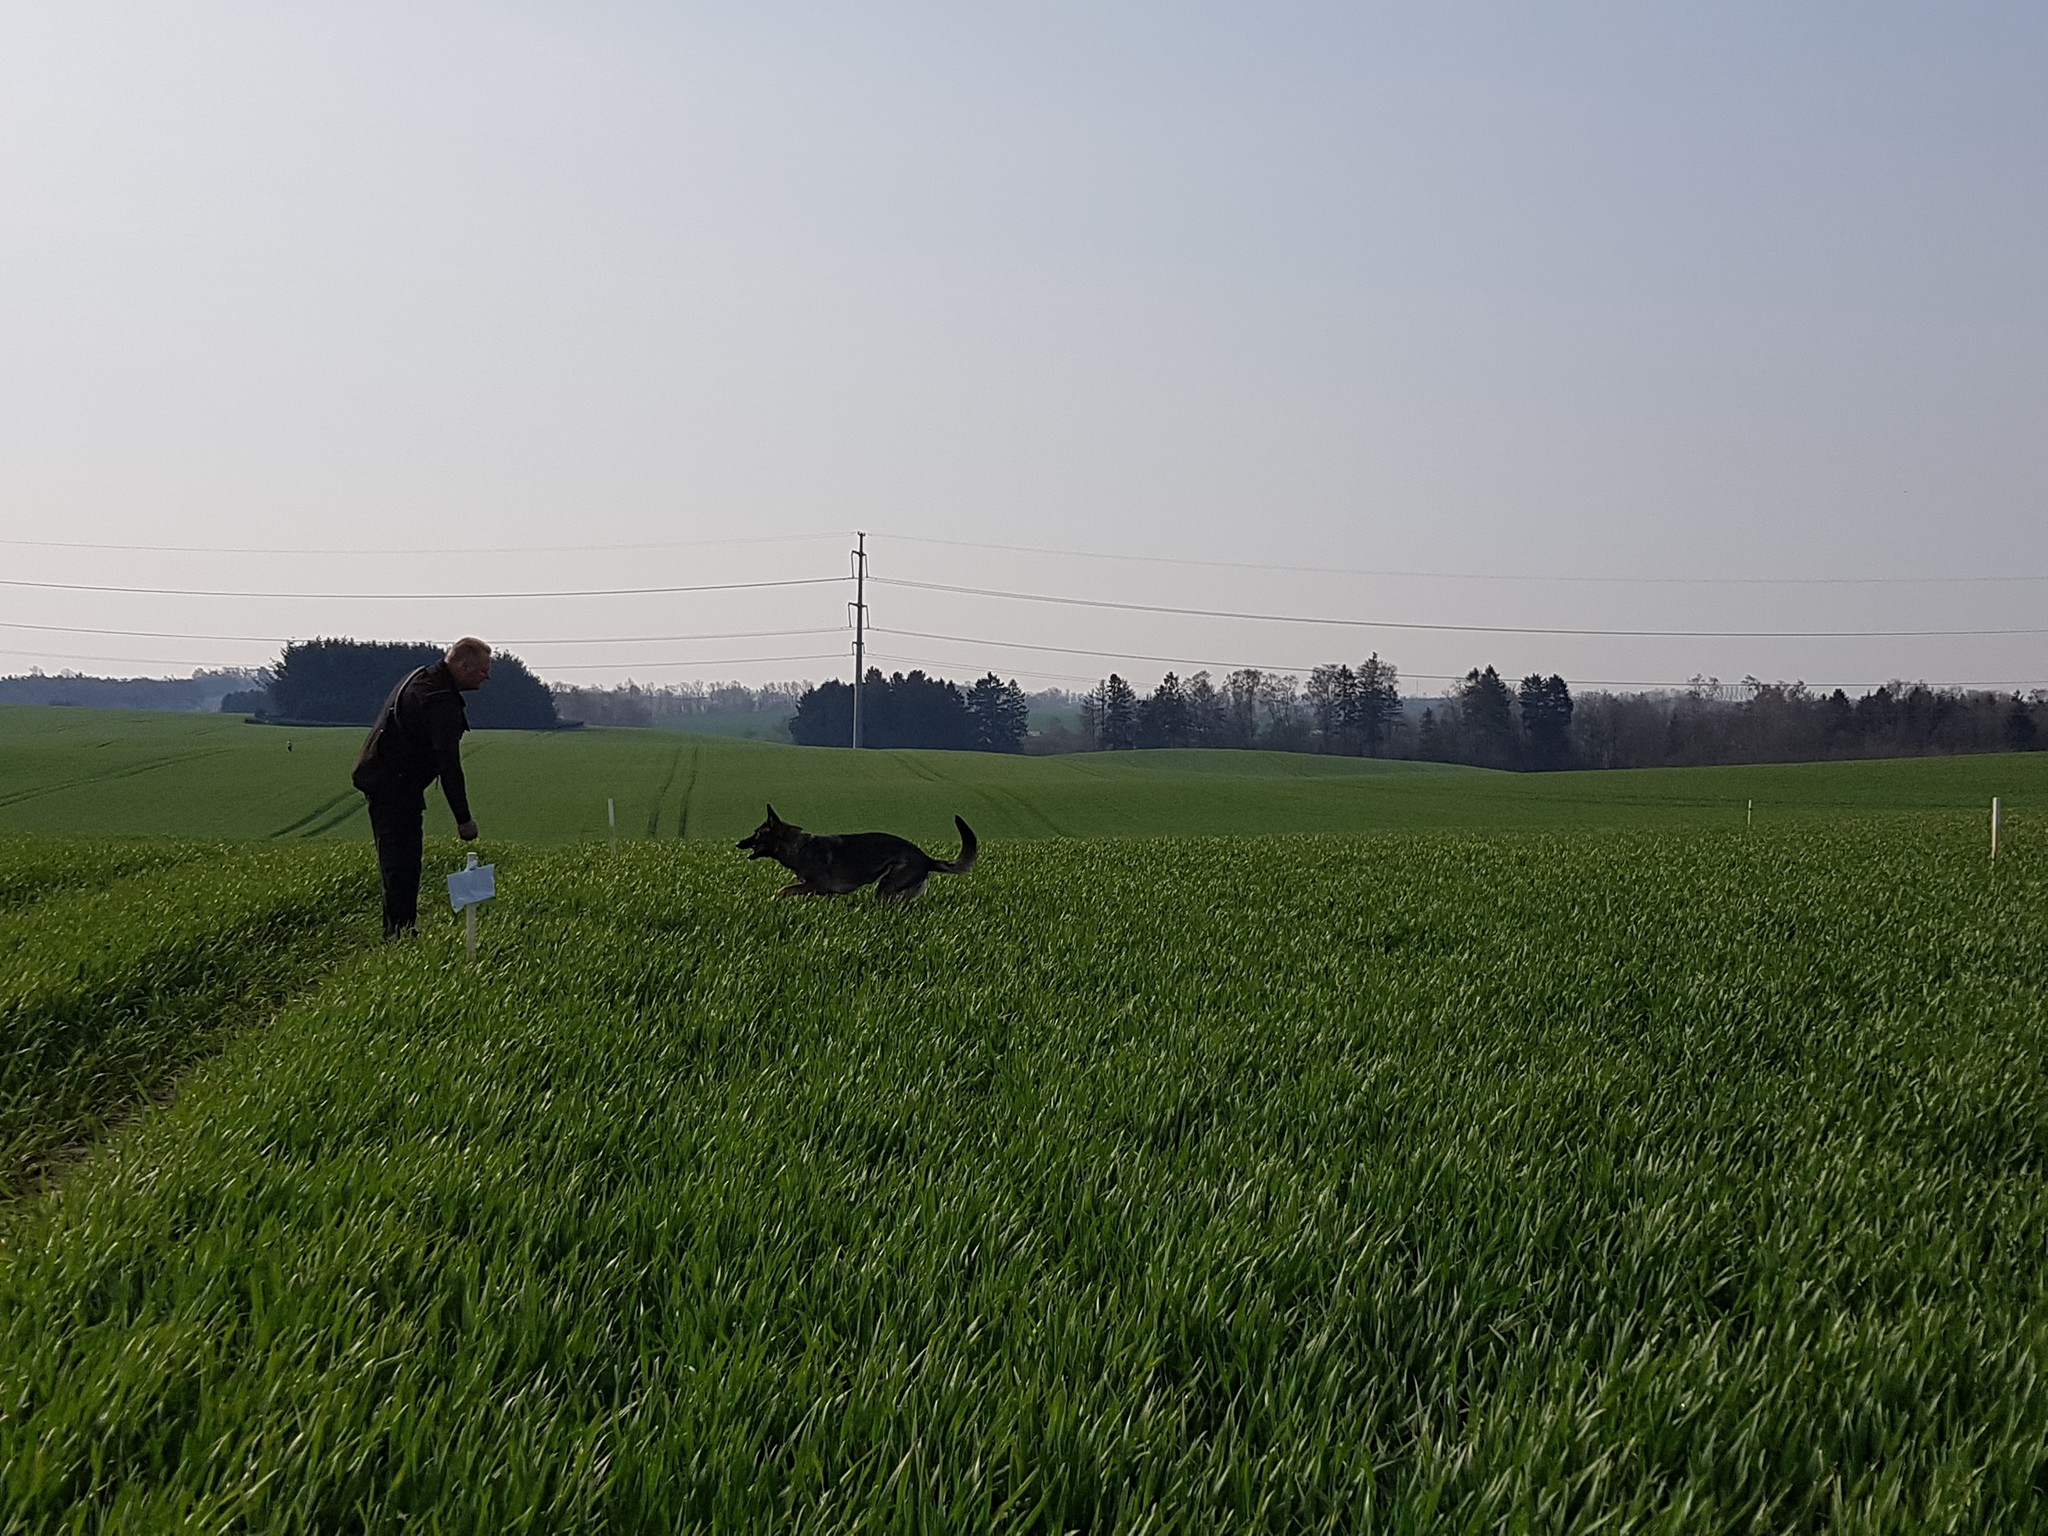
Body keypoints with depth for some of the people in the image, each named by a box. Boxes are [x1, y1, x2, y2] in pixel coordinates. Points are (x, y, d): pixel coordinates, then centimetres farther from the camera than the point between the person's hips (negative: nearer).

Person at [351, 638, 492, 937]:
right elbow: (449, 765, -23)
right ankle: (400, 932, -9)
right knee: (403, 865, -9)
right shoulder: (441, 701, -20)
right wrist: (463, 818, -20)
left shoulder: (420, 678, 13)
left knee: (395, 862, 14)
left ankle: (396, 931, 19)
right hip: (396, 786, -11)